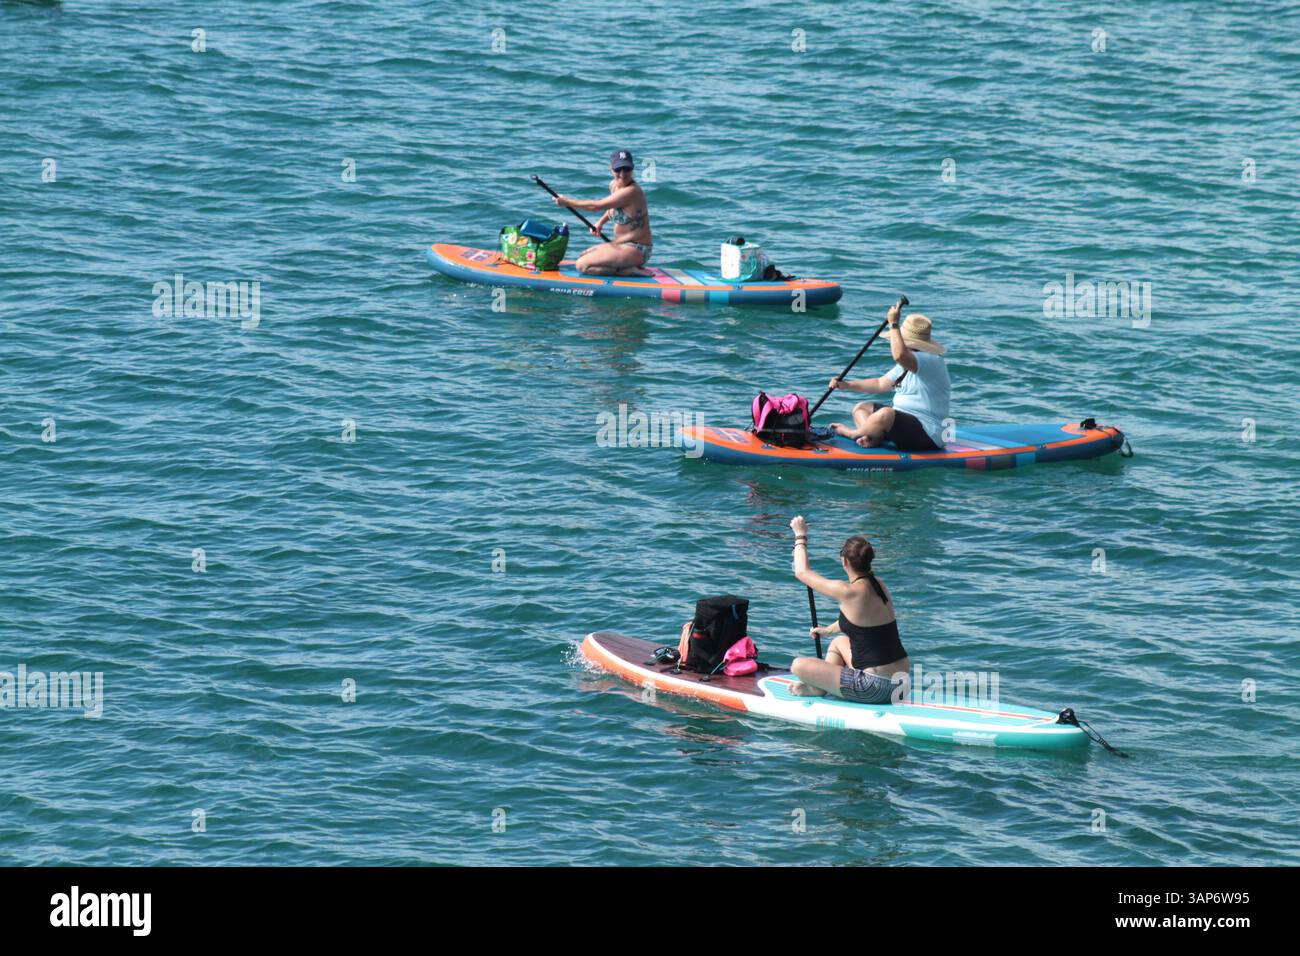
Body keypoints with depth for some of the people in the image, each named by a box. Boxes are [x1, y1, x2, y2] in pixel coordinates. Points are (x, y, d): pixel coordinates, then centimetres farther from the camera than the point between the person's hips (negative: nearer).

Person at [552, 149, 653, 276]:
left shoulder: (631, 191, -25)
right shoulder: (614, 185, 5)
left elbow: (597, 206, -23)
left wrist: (567, 202, -12)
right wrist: (601, 222, 10)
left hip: (636, 250, -10)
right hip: (624, 246, 10)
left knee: (583, 265, -17)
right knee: (582, 257, 21)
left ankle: (629, 271, -12)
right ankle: (627, 268, 10)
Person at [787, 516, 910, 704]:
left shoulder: (850, 592, -19)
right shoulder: (879, 585, 6)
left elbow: (802, 572, -5)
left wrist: (800, 536, 10)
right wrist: (828, 630, 43)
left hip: (875, 688, -8)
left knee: (798, 666, -3)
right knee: (838, 642, 33)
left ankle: (817, 689, 22)